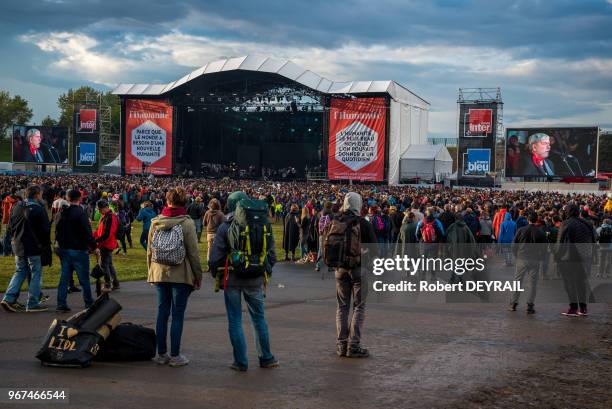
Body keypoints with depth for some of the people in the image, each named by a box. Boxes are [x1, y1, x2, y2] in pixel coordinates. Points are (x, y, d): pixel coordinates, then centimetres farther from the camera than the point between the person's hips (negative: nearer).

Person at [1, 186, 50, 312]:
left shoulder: (16, 207, 6)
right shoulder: (39, 209, -14)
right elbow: (45, 229, -12)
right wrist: (46, 244, 2)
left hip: (18, 246, 6)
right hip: (34, 247, -6)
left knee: (20, 272, 17)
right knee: (36, 274, 4)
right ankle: (33, 304, 5)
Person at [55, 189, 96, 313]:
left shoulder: (62, 213, 5)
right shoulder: (81, 213, -15)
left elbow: (57, 231, 12)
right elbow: (87, 232, -17)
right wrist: (93, 245, -4)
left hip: (64, 250, 6)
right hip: (78, 250, -6)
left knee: (64, 277, 8)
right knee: (84, 278, 3)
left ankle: (61, 304, 5)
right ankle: (89, 303, 11)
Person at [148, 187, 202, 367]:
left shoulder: (156, 222, 2)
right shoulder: (187, 223, -9)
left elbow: (149, 250, 9)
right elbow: (193, 252, -8)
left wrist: (151, 271, 21)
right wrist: (198, 276, 0)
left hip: (159, 273, 4)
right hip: (181, 275, -4)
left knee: (162, 313, 12)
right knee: (178, 315, 3)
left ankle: (161, 354, 17)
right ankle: (175, 355, 7)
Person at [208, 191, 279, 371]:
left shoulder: (225, 227, -8)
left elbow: (215, 258, -9)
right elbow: (272, 255, 5)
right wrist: (265, 272, 18)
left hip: (232, 280, -2)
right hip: (255, 280, 3)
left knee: (235, 321, 6)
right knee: (259, 318, 15)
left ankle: (241, 361, 9)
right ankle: (265, 358, 23)